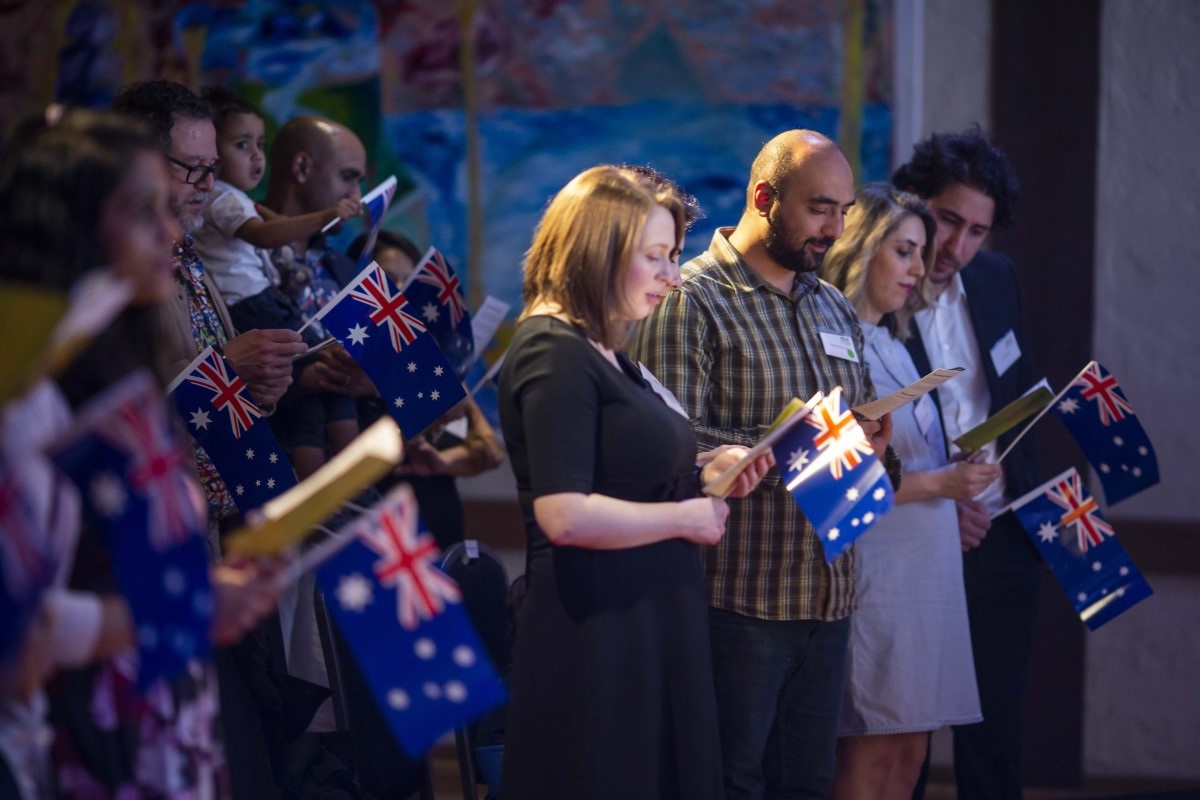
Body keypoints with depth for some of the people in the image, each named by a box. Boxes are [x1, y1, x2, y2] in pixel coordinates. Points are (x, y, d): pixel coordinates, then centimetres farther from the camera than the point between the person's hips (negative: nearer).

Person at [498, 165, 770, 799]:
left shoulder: (604, 354, 16)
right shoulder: (554, 353, -14)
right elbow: (565, 516, -23)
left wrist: (703, 473, 9)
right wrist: (686, 517, -13)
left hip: (649, 623, 10)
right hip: (596, 628, -10)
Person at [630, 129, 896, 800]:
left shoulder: (836, 309, 18)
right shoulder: (692, 300, -8)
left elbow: (863, 422, 24)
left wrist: (873, 445, 0)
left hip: (828, 595, 7)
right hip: (739, 599, -7)